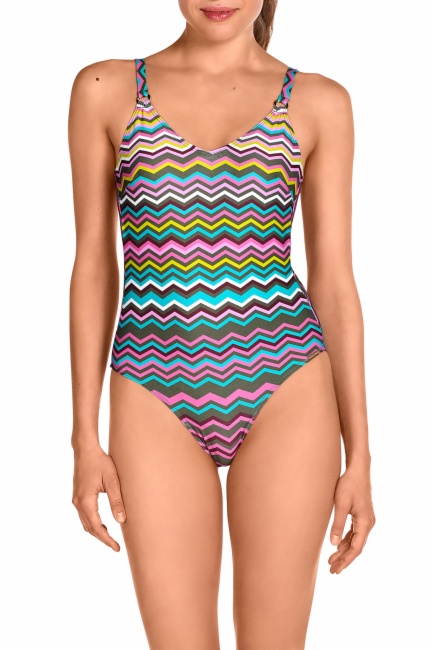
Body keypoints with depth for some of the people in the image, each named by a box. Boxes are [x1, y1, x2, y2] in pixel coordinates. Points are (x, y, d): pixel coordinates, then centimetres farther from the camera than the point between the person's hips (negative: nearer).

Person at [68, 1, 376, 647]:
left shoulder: (319, 103, 4)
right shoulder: (105, 90, 5)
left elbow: (334, 282, 4)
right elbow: (94, 269, 6)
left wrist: (359, 456, 2)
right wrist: (86, 438, 3)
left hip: (286, 396, 0)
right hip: (158, 400, 0)